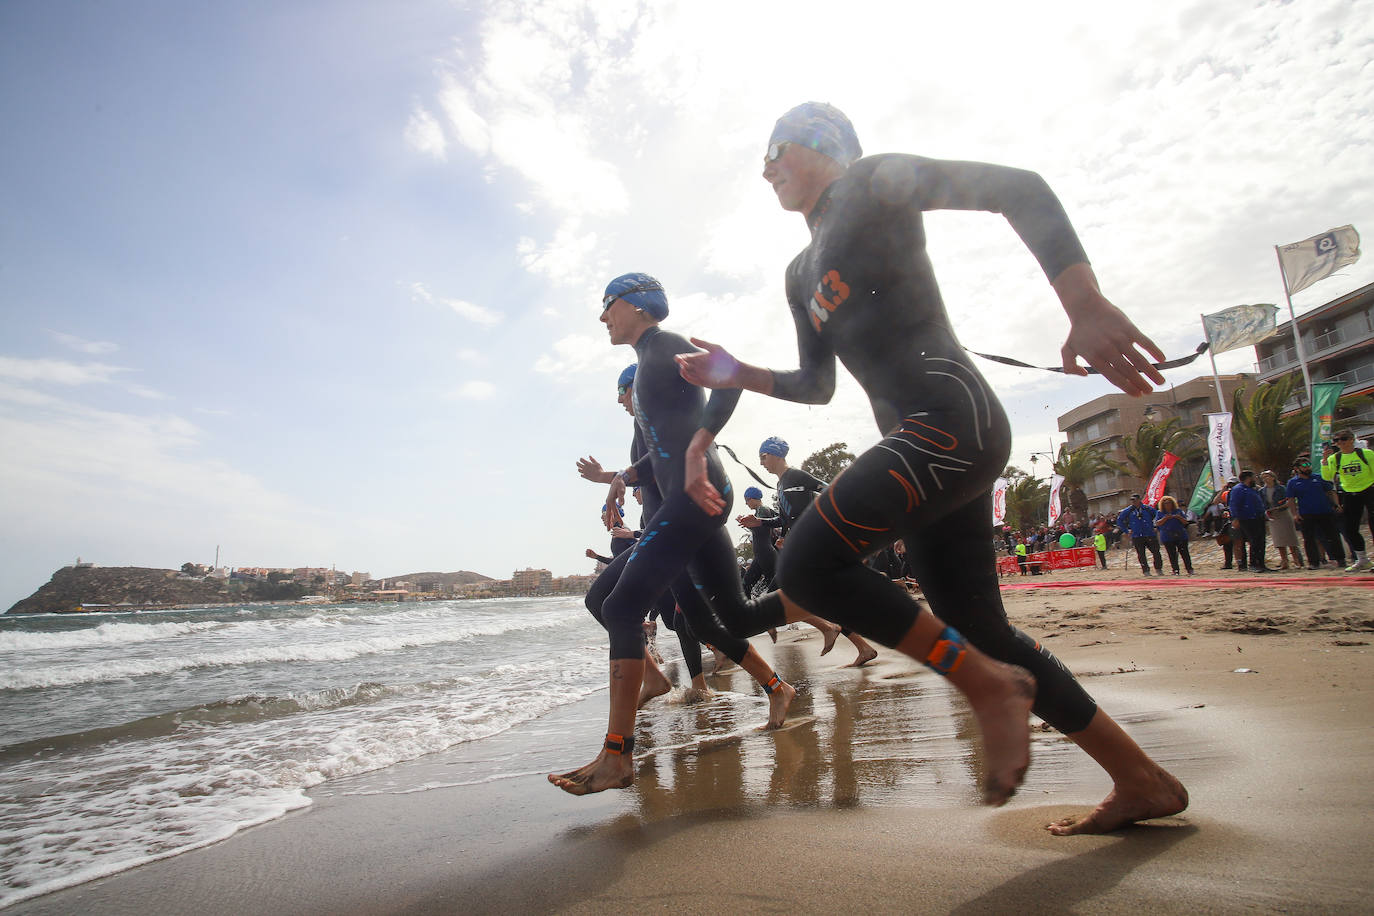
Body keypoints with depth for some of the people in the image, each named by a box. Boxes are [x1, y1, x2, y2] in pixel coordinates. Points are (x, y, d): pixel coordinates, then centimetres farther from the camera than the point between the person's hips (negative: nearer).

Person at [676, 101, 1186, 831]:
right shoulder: (802, 274, 26)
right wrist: (737, 375, 15)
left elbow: (1019, 189, -6)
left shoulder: (876, 183, 4)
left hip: (952, 418, -9)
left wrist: (1086, 307, -18)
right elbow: (817, 384, 29)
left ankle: (990, 686, -8)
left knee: (807, 563, -21)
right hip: (918, 444, 9)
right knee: (980, 634, 9)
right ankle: (1142, 782, 22)